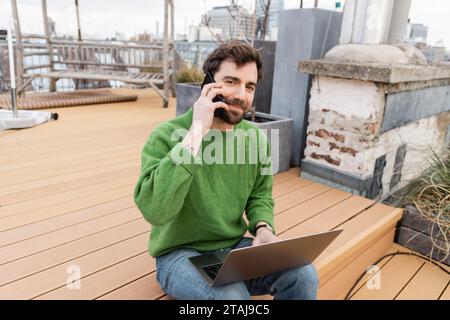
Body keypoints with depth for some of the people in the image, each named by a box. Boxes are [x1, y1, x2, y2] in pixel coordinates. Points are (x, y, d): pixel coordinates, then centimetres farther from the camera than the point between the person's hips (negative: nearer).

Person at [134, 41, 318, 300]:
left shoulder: (256, 138, -2)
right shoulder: (167, 135, -17)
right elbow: (154, 211, -32)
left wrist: (263, 229, -13)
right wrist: (196, 135, -32)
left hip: (235, 247, 5)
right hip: (180, 253, -4)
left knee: (303, 275, -15)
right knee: (230, 295, -31)